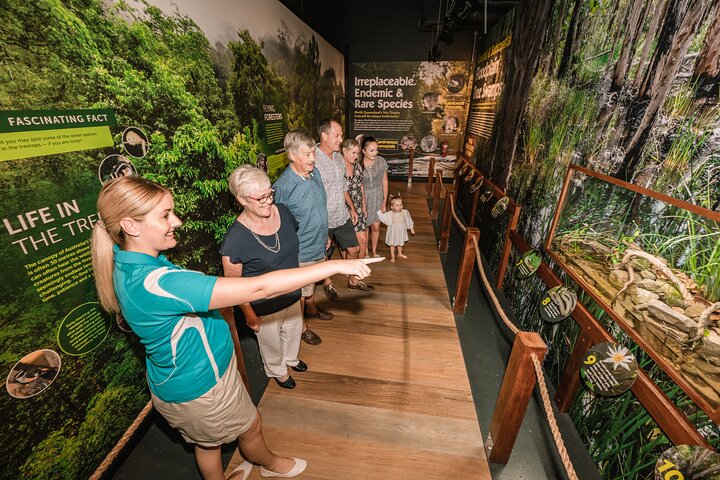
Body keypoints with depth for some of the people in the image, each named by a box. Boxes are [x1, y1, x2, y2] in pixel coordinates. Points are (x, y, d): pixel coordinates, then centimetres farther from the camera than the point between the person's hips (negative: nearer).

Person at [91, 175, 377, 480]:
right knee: (251, 426, 24)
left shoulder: (127, 261, -9)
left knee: (207, 442, 32)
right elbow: (257, 288, -44)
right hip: (198, 388, -7)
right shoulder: (153, 282, -40)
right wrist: (333, 266, -40)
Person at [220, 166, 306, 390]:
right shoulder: (235, 239, -31)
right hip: (265, 306, -5)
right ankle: (277, 370, 58)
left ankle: (291, 358, 64)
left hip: (292, 295, 5)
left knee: (294, 330, 30)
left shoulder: (282, 211, -13)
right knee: (272, 342, 24)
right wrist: (250, 316, -9)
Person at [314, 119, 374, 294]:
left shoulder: (338, 157, 5)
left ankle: (354, 281, 38)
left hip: (342, 216, 7)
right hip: (323, 220, -6)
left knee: (354, 249, 15)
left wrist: (352, 207, 18)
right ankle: (327, 283, 41)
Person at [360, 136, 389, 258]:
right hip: (362, 198, -2)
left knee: (376, 227, 9)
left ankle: (374, 250, 33)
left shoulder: (381, 161, -10)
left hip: (377, 197, 2)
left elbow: (384, 182, -1)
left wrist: (384, 201, -1)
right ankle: (365, 251, 30)